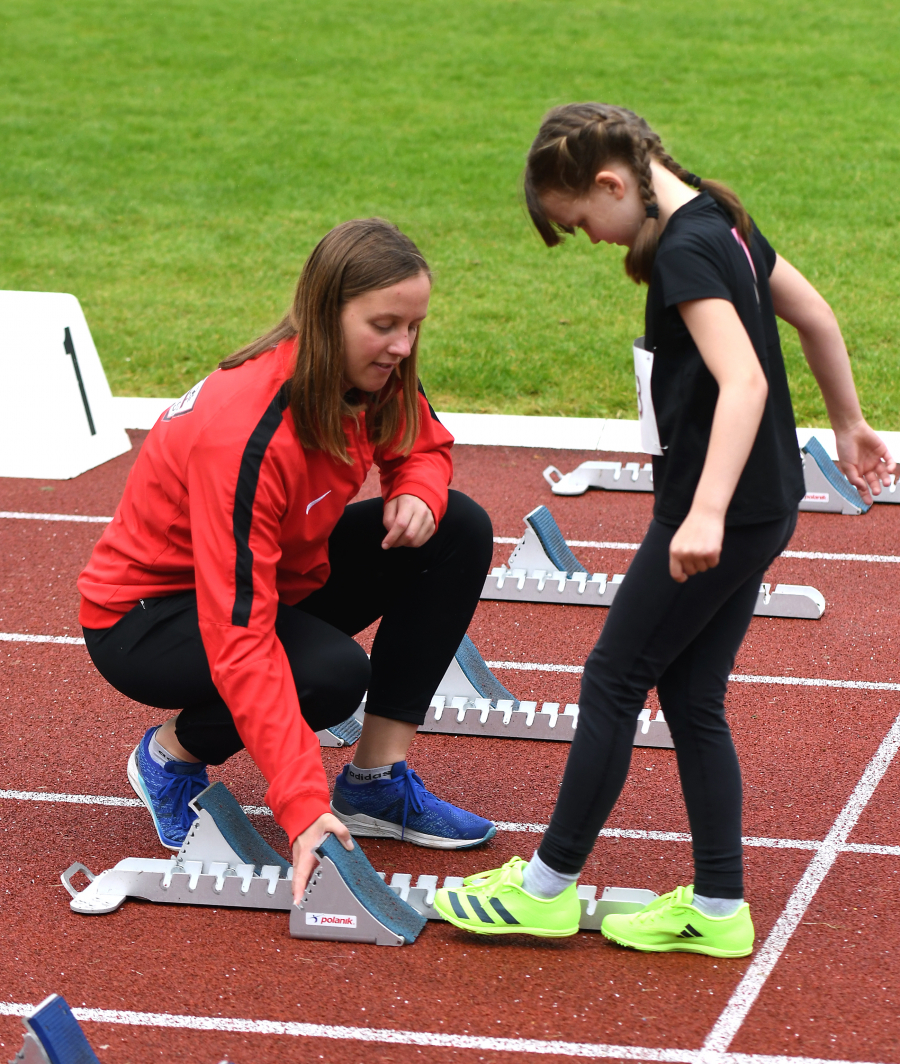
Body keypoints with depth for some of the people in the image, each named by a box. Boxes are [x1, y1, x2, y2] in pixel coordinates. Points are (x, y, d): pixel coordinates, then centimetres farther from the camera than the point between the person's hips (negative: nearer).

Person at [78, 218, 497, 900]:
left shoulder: (371, 378, -13)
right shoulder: (245, 432, -36)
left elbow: (424, 447, 12)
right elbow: (240, 638, -39)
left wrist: (417, 494, -16)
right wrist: (304, 807, -44)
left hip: (276, 573, 8)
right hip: (147, 612, -8)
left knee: (461, 530, -7)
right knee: (333, 673, -35)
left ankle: (379, 780, -6)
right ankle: (173, 753, -3)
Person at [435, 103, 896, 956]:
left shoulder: (684, 251, -20)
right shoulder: (723, 222, 9)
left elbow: (744, 379, -30)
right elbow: (815, 316, 18)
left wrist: (705, 512, -37)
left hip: (721, 516, -9)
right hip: (762, 505, 9)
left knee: (614, 681, 1)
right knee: (690, 696, 12)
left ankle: (548, 886, 10)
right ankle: (717, 907, 15)